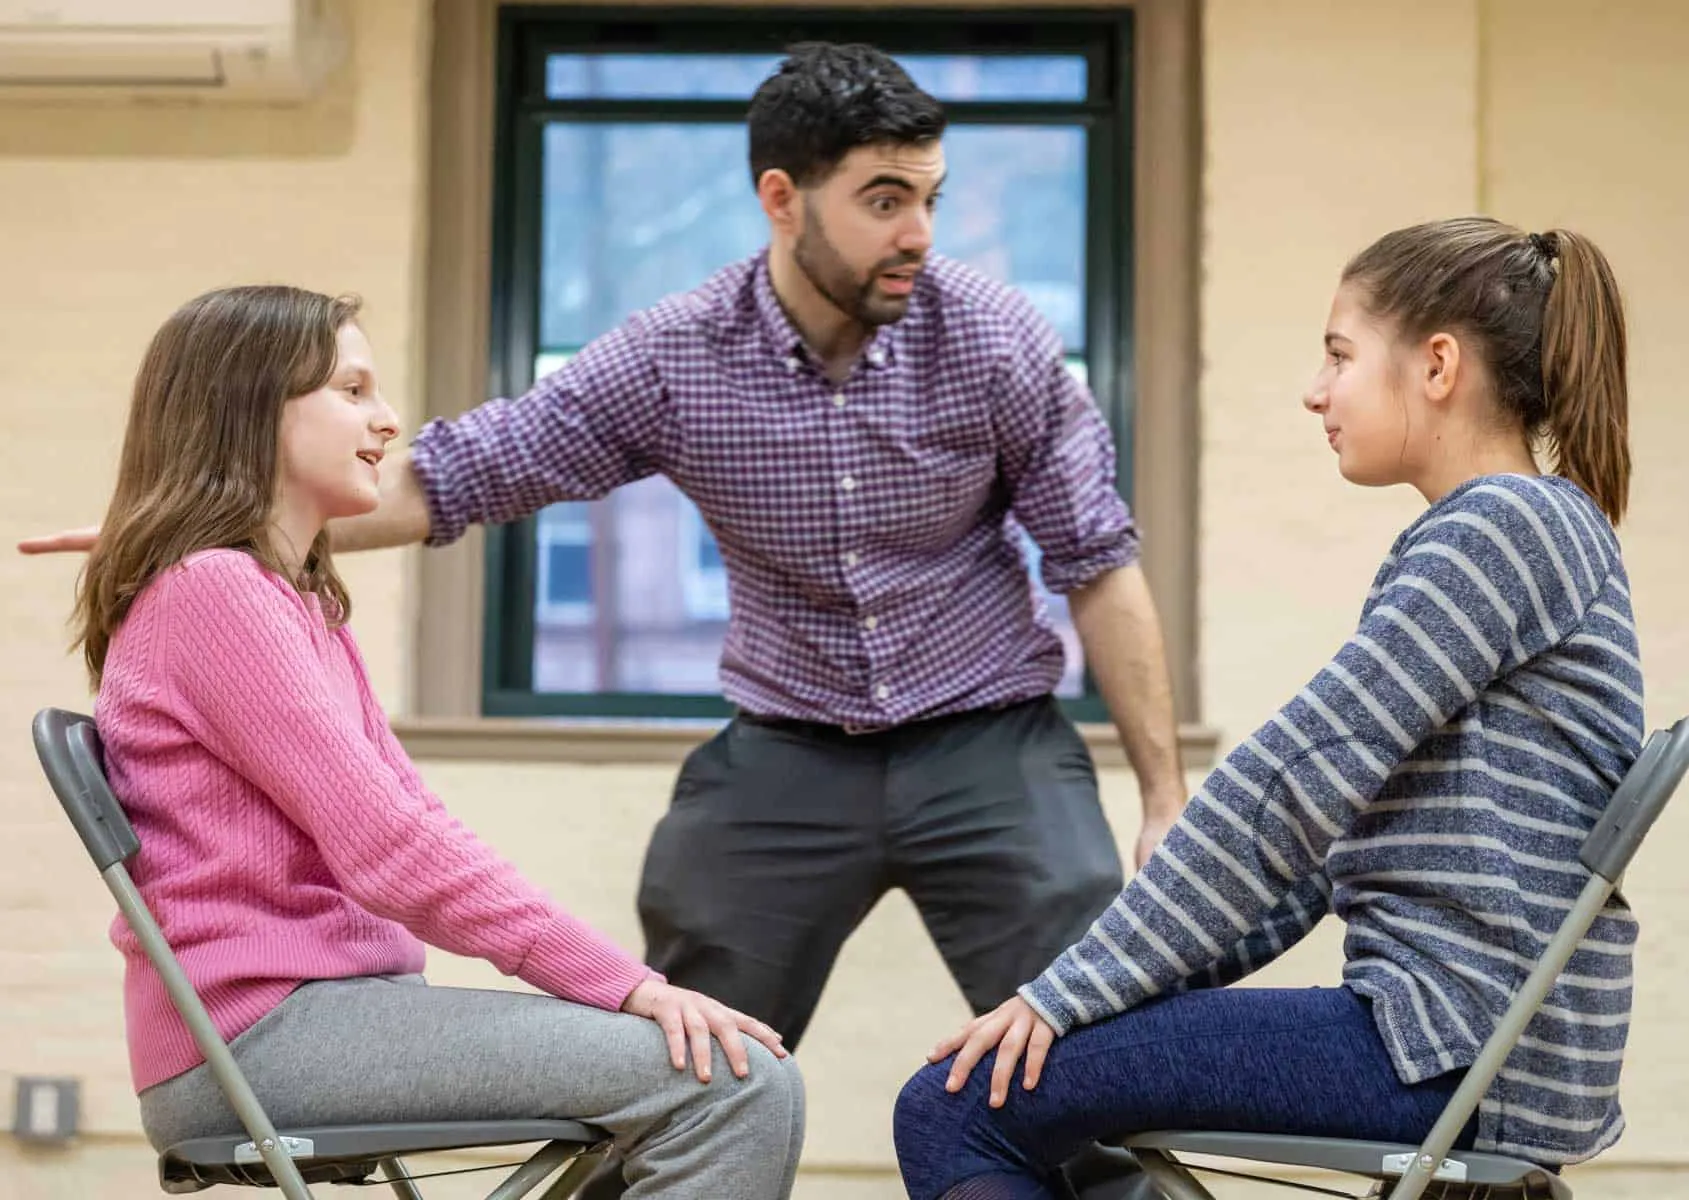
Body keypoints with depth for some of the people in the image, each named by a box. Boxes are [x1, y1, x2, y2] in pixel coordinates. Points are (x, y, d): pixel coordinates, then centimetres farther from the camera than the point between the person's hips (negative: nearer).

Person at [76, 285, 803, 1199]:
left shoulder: (301, 603, 21)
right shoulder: (211, 591, -11)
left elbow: (409, 823, 14)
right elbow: (383, 847, -18)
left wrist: (624, 980, 2)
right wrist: (623, 982, -17)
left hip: (319, 1008, 10)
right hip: (258, 1035, -10)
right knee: (738, 1087, -18)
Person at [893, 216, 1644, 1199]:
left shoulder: (1502, 527, -12)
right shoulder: (1522, 529, 20)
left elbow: (1294, 780, -18)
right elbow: (1338, 818, 19)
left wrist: (1073, 992, -13)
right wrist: (1140, 982, 13)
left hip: (1461, 1047, -10)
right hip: (1466, 1021, 10)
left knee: (953, 1108, -11)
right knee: (1030, 1101, 19)